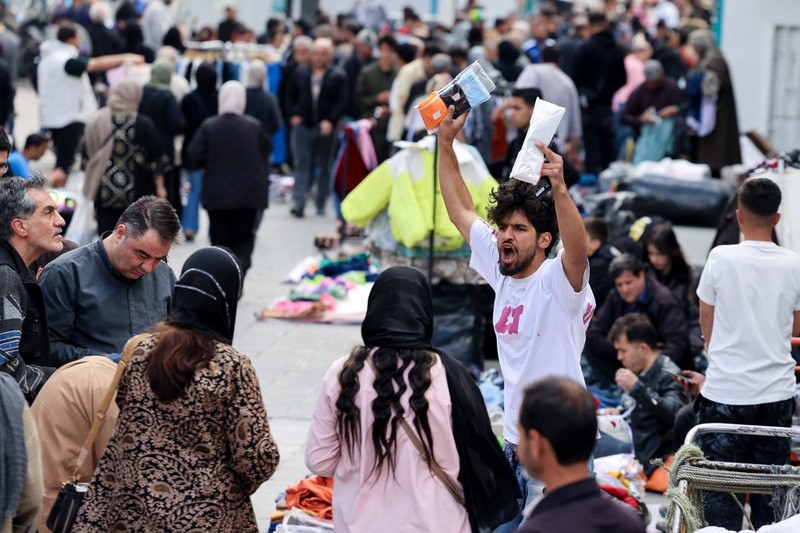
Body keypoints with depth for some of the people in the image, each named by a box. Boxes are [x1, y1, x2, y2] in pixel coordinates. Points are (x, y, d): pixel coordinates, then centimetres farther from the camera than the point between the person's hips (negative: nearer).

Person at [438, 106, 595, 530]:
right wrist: (445, 143, 8)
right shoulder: (501, 272, 6)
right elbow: (460, 210, 14)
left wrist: (558, 189, -51)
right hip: (513, 444, 8)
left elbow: (578, 250, -37)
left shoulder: (558, 282, -13)